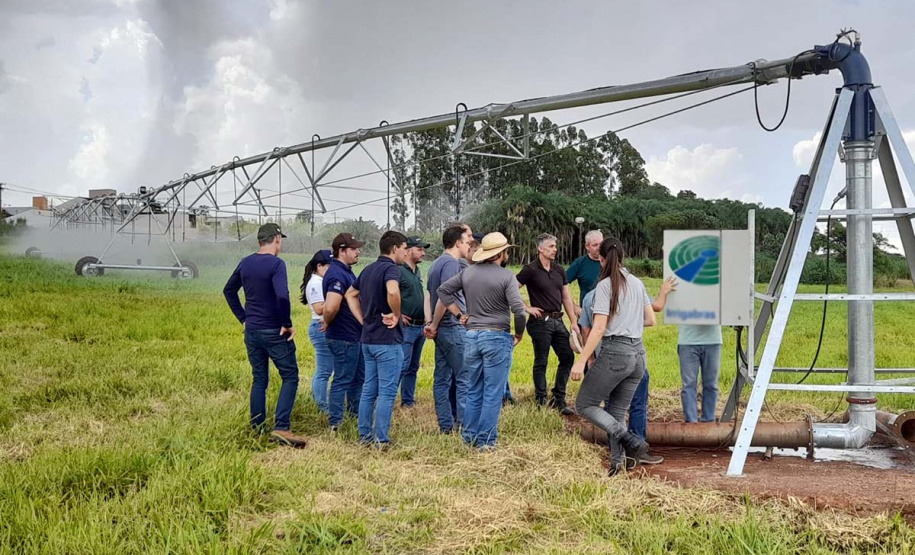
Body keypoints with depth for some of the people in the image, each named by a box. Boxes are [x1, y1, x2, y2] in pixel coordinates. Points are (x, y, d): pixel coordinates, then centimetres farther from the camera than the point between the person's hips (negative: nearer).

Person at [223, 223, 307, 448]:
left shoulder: (245, 263, 7)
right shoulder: (276, 263, -15)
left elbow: (229, 290, 19)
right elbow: (282, 296, -28)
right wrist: (287, 324, -15)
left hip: (251, 332, 7)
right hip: (274, 332, -7)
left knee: (259, 380, 15)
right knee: (290, 377, 1)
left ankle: (256, 428, 18)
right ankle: (281, 428, -8)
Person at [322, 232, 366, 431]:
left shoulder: (346, 272, 11)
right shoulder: (337, 274, -22)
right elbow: (331, 307, -35)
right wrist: (328, 323, -17)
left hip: (355, 335, 10)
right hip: (343, 338, -10)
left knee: (358, 378, 21)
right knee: (342, 381, 0)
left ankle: (356, 414, 35)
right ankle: (335, 424, 10)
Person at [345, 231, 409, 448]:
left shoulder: (368, 269, 13)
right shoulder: (391, 268, -14)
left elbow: (350, 295, 22)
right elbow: (393, 291, -35)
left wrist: (363, 320, 14)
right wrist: (396, 315, -19)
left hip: (368, 338, 8)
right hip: (388, 340, -8)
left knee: (369, 390, 14)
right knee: (387, 392, -2)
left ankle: (365, 435, 19)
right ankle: (381, 440, 1)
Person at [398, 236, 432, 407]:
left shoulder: (418, 272, 17)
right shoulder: (398, 271, -12)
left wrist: (428, 321, 13)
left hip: (420, 327, 9)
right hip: (406, 327, -9)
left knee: (413, 367, 14)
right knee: (401, 366, -11)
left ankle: (408, 401, 22)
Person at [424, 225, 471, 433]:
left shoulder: (436, 263, 17)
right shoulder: (451, 263, -13)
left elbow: (429, 296, 17)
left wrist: (431, 322, 8)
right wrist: (435, 325, -12)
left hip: (442, 330, 9)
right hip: (453, 328, -9)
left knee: (442, 378, 10)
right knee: (464, 377, -2)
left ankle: (446, 425, 15)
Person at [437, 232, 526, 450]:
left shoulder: (468, 272, 5)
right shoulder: (506, 276, -10)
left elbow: (443, 290, 10)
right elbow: (518, 310, -17)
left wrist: (459, 314, 10)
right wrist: (519, 334, -2)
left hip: (472, 336, 5)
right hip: (497, 337, -5)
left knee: (473, 390, 16)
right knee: (493, 393, 3)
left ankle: (469, 436, 22)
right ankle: (486, 440, 6)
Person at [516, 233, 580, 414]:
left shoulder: (559, 270, 11)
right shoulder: (530, 270, -8)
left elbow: (566, 297, 13)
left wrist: (573, 322, 8)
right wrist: (527, 308, -11)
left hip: (558, 321, 6)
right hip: (540, 321, -6)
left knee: (567, 357, 4)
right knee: (541, 362, 1)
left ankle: (559, 399, 16)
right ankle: (541, 402, 12)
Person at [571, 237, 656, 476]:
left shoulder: (605, 285, -7)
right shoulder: (637, 283, 12)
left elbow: (599, 329, -14)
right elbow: (651, 320, 16)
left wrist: (581, 361, -13)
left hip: (614, 352, -7)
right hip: (638, 354, 7)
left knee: (584, 404, 4)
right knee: (617, 412, 13)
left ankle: (632, 442, -8)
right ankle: (618, 461, 4)